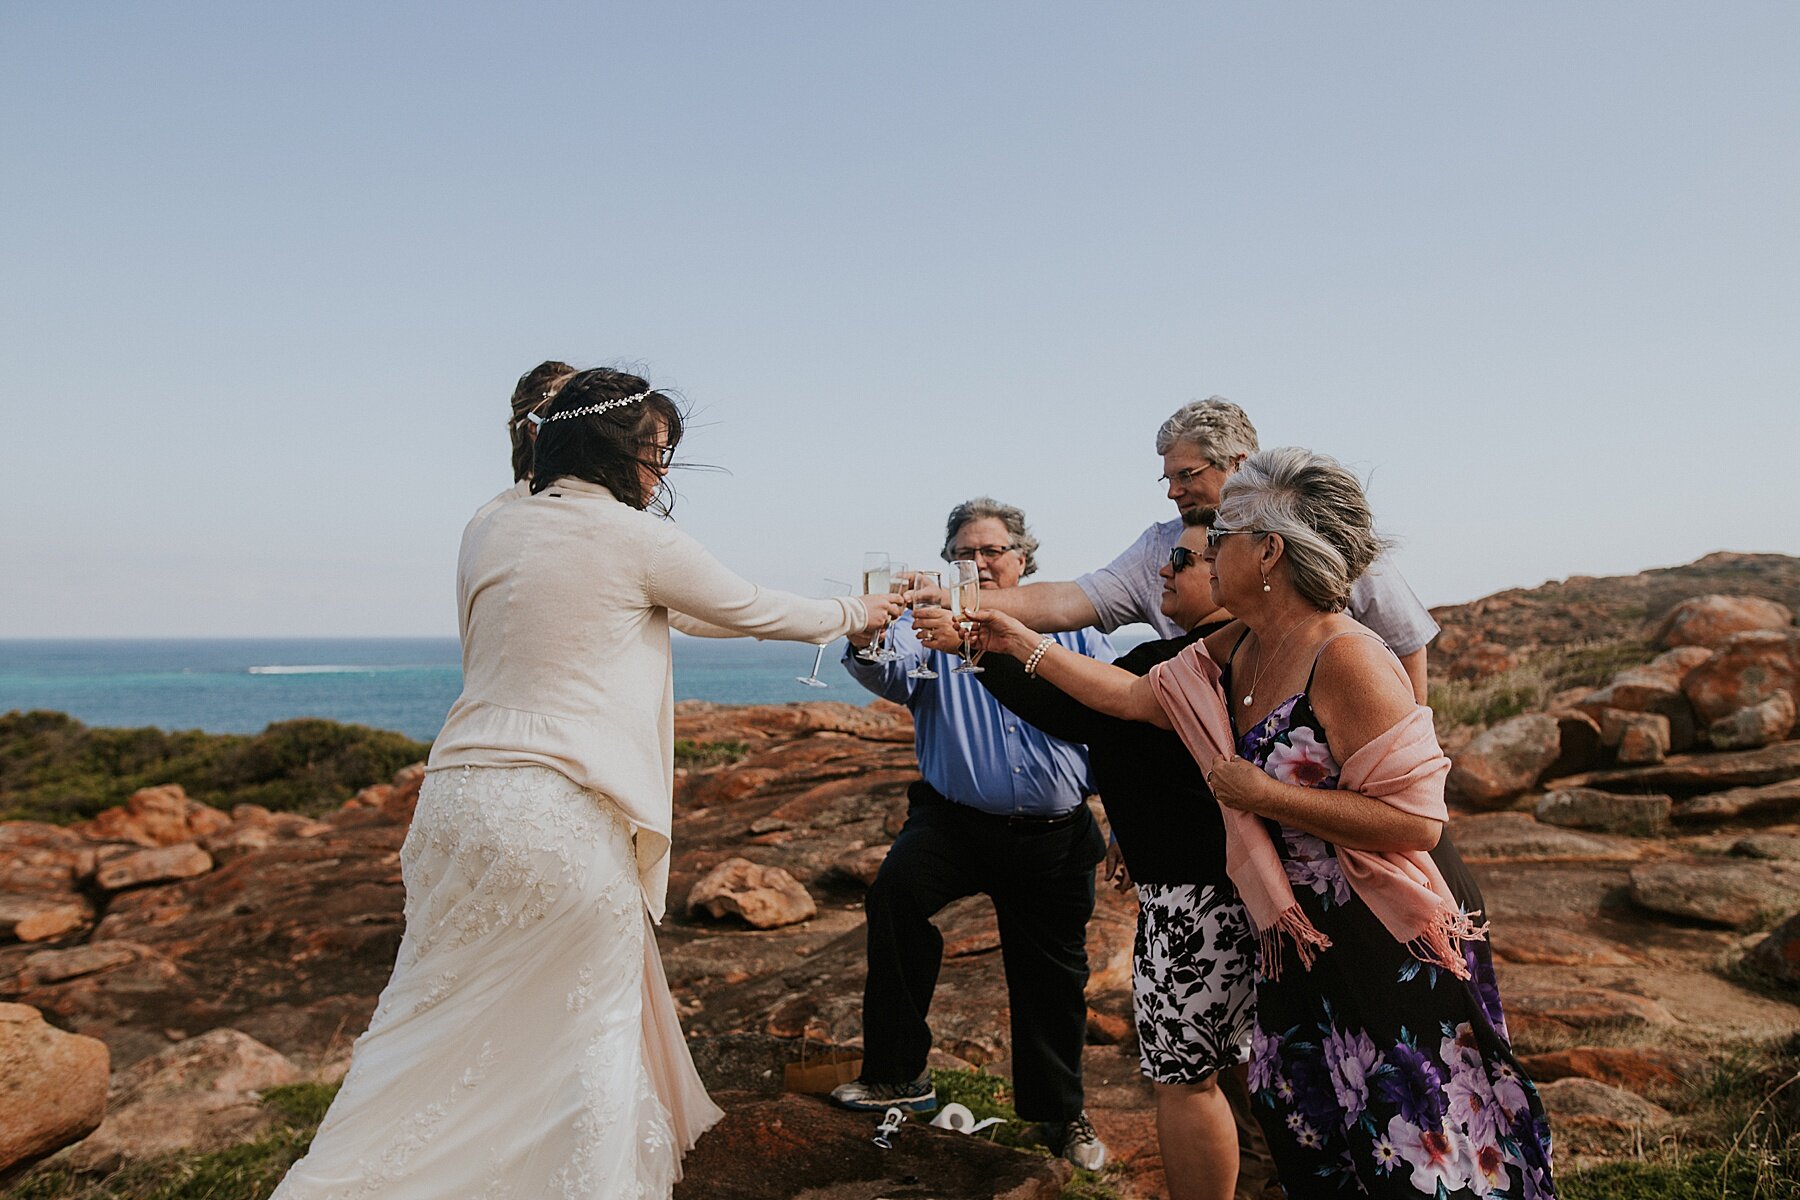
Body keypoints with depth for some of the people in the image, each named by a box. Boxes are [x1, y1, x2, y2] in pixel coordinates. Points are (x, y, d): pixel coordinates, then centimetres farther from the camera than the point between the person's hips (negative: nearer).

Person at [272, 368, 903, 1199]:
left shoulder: (488, 529, 11)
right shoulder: (634, 539, -5)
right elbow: (750, 608, 6)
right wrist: (854, 614, 22)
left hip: (461, 790, 6)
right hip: (561, 809, -6)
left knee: (439, 1019, 17)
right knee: (592, 1025, 9)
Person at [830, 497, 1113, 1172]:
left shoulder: (1068, 625, 6)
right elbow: (892, 668, -19)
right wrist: (868, 640, -43)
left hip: (1054, 836, 2)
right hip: (955, 820, -1)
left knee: (1055, 975, 12)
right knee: (896, 886, -30)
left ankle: (1061, 1112, 36)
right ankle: (898, 1072, -18)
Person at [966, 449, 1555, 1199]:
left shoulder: (1347, 660, -24)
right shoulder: (1231, 654, 2)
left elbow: (1414, 819, -28)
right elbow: (1133, 695, 11)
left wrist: (1264, 794, -25)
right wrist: (1025, 647, 11)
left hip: (1395, 947, -8)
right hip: (1300, 939, 8)